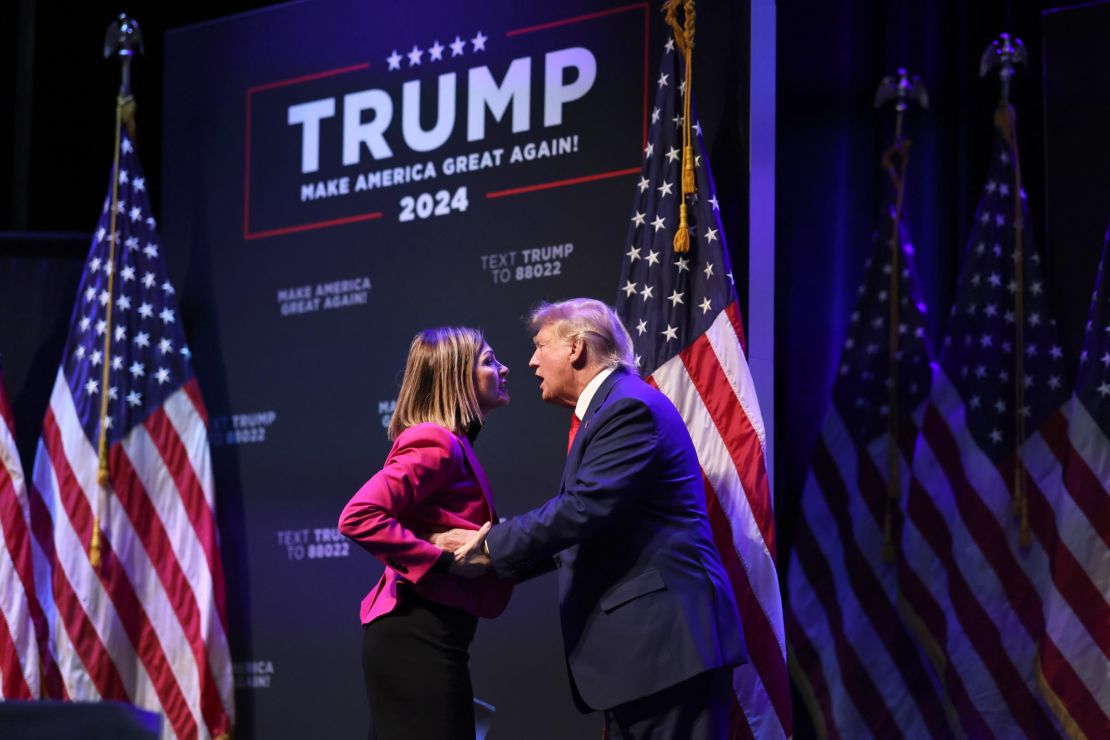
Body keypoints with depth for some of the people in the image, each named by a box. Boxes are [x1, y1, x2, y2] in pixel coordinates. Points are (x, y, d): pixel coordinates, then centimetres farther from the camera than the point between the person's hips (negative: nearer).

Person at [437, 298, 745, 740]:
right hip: (639, 636, 11)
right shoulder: (607, 409, 20)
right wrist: (497, 555, 15)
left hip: (665, 632, -11)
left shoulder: (631, 407, -12)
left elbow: (584, 509, -21)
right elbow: (583, 531, 21)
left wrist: (490, 545, -13)